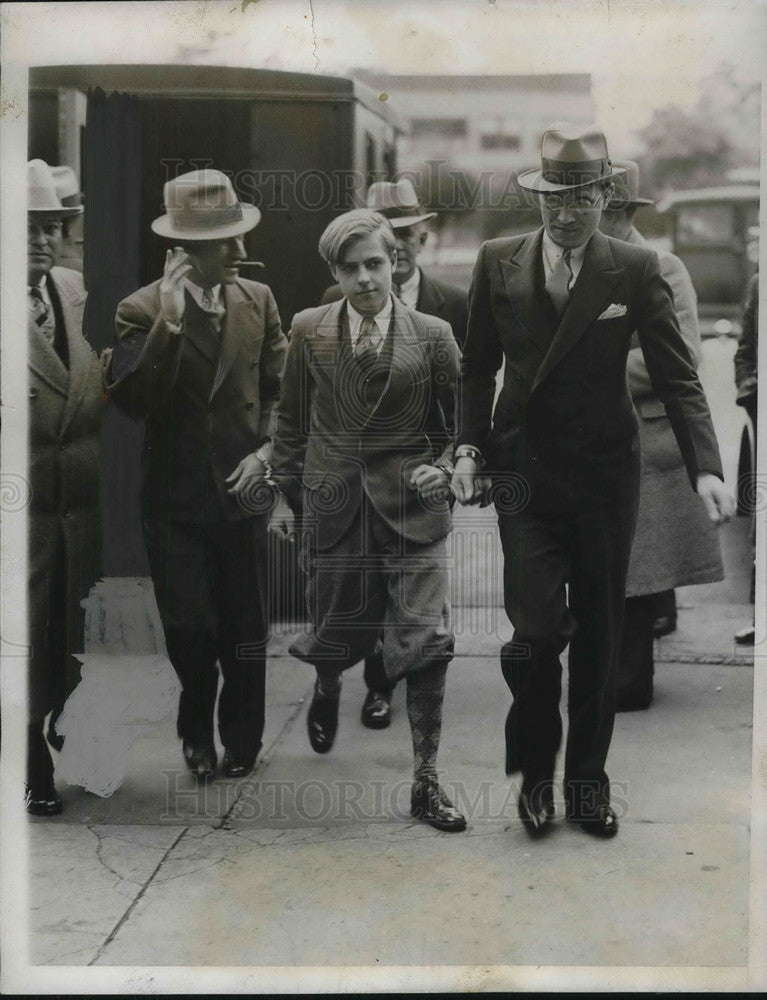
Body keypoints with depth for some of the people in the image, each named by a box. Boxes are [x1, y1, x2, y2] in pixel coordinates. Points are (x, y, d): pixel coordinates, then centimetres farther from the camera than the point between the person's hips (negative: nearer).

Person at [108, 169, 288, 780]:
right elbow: (133, 401, -19)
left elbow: (281, 387, 8)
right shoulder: (142, 310, -8)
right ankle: (197, 731, 30)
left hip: (241, 489, 2)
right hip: (175, 496, -2)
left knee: (245, 629, 9)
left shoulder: (258, 300, 3)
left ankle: (241, 740, 29)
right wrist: (168, 323, -25)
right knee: (189, 630, 2)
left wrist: (266, 450, -5)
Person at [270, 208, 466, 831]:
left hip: (411, 506, -1)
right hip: (333, 505, 1)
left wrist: (444, 469, -8)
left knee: (427, 642, -8)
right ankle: (327, 688, 51)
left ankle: (426, 780, 3)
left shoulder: (432, 336, -1)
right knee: (337, 632, 12)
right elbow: (291, 422, 11)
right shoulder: (309, 330, 3)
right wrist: (284, 496, 11)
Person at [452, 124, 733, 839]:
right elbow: (478, 367, 11)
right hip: (524, 472, 0)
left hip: (604, 476, 0)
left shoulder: (635, 270, -3)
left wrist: (705, 468, -16)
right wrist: (469, 446, 1)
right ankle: (535, 770, 14)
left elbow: (677, 378, -5)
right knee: (538, 627, -10)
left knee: (599, 632, 9)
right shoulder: (498, 263, 1)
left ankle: (587, 777, 26)